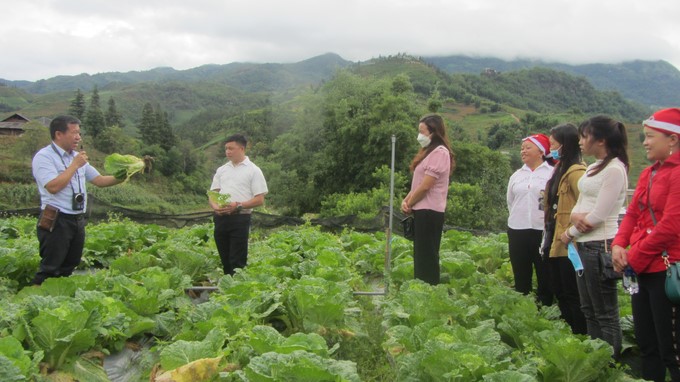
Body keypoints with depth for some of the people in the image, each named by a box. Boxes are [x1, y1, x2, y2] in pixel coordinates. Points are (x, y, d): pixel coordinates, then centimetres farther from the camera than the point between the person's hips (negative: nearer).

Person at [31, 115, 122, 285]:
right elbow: (53, 187, -23)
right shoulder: (44, 157, -10)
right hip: (56, 221, -8)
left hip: (77, 219, 8)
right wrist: (75, 165, -15)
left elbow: (99, 180, 15)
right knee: (50, 270, -5)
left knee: (69, 267, 14)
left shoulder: (77, 157, 14)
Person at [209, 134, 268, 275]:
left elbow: (260, 199, -5)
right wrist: (215, 206, -8)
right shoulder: (222, 170, 16)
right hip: (220, 218, 5)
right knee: (225, 259, 10)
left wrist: (238, 205, -17)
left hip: (240, 218, -5)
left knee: (237, 261, -6)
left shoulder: (253, 171, 0)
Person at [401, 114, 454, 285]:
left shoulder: (439, 152, -14)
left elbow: (425, 186, -18)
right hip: (423, 211, 10)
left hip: (429, 211, -10)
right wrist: (406, 200, 1)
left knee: (427, 257, -5)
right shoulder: (429, 151, 18)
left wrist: (409, 205, -5)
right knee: (422, 256, 14)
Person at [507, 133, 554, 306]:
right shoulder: (516, 175, 13)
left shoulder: (551, 173, -4)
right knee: (521, 278, 10)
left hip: (542, 231, -5)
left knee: (544, 277, 1)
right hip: (517, 231, 5)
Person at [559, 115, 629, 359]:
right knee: (589, 310, 15)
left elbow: (598, 215, -18)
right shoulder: (593, 168, 15)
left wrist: (569, 233, -6)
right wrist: (576, 215, -7)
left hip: (600, 246, -10)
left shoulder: (615, 170, -14)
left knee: (605, 313, -3)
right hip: (584, 245, 10)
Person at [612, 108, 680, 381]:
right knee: (647, 345, 17)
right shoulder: (648, 173, 14)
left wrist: (634, 259, -12)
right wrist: (619, 245, -2)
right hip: (643, 269, 9)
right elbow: (632, 213, 16)